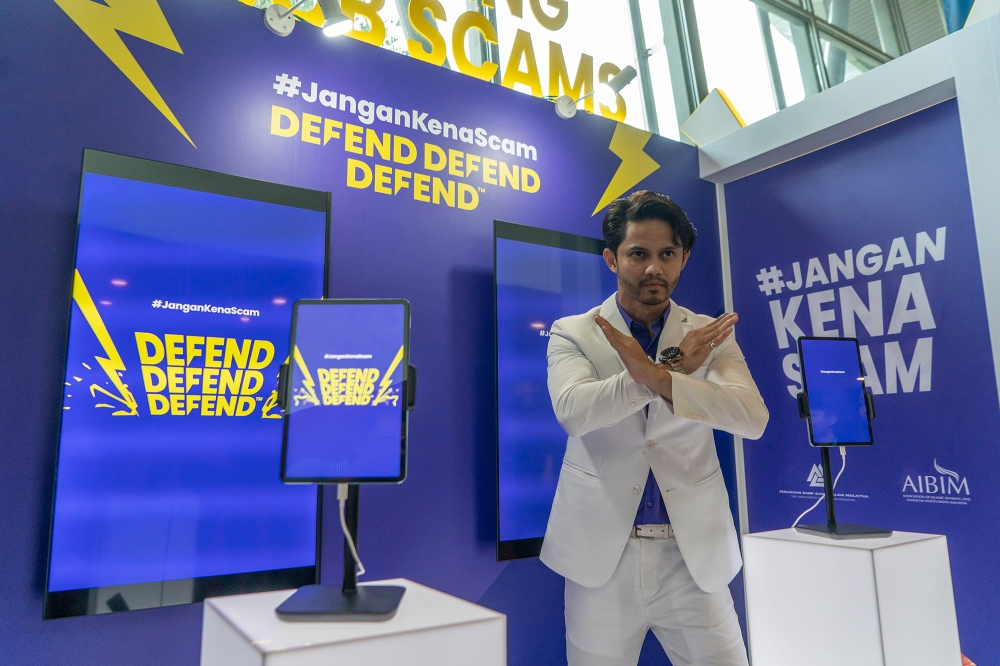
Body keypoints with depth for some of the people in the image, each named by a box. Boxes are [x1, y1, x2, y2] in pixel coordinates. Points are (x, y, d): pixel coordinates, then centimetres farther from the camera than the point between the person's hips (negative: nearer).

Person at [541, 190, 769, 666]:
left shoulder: (711, 335, 4)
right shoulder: (572, 333, 0)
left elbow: (753, 417, -13)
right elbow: (573, 409, -19)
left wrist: (655, 376, -27)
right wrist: (674, 364, -18)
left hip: (693, 556, 1)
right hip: (603, 555, -1)